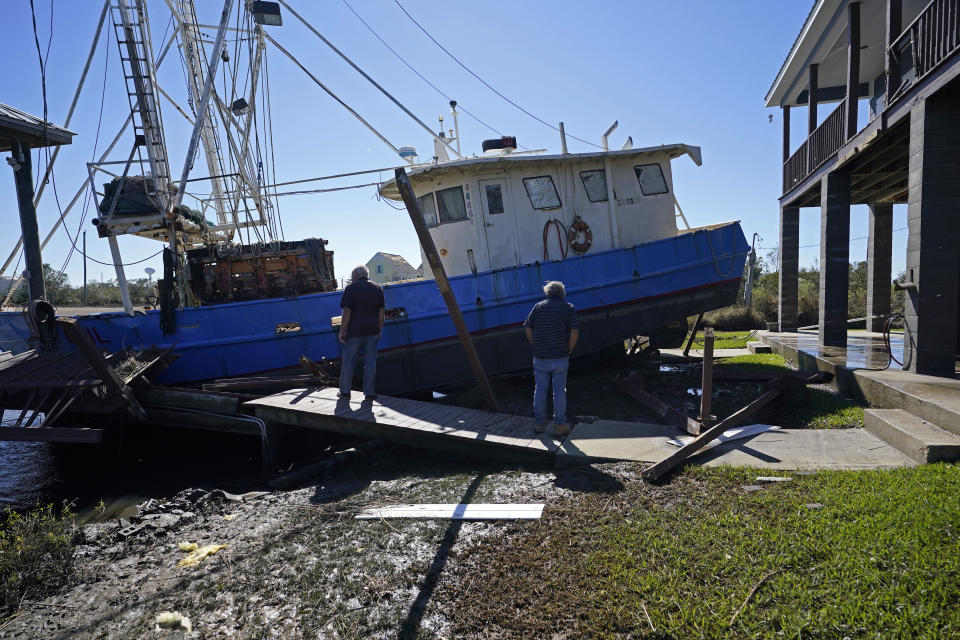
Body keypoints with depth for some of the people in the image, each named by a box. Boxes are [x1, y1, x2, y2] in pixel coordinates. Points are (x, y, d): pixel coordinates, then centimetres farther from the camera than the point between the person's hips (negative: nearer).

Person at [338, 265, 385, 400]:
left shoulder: (351, 288, -6)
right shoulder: (377, 288, 7)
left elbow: (347, 312, -11)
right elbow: (381, 312, 5)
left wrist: (342, 330, -6)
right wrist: (379, 329, 12)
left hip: (354, 331, -3)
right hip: (372, 332, 3)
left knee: (348, 362, 8)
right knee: (370, 362, 6)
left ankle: (345, 391, 14)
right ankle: (369, 392, 8)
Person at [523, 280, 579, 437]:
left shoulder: (538, 306, 5)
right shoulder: (569, 308, 0)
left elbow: (527, 329, -1)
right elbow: (574, 332, -9)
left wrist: (535, 347, 8)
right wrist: (569, 352, 1)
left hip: (540, 357, 2)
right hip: (560, 357, -2)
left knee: (540, 390, 11)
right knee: (559, 391, 6)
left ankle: (540, 423, 20)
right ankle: (559, 425, 12)